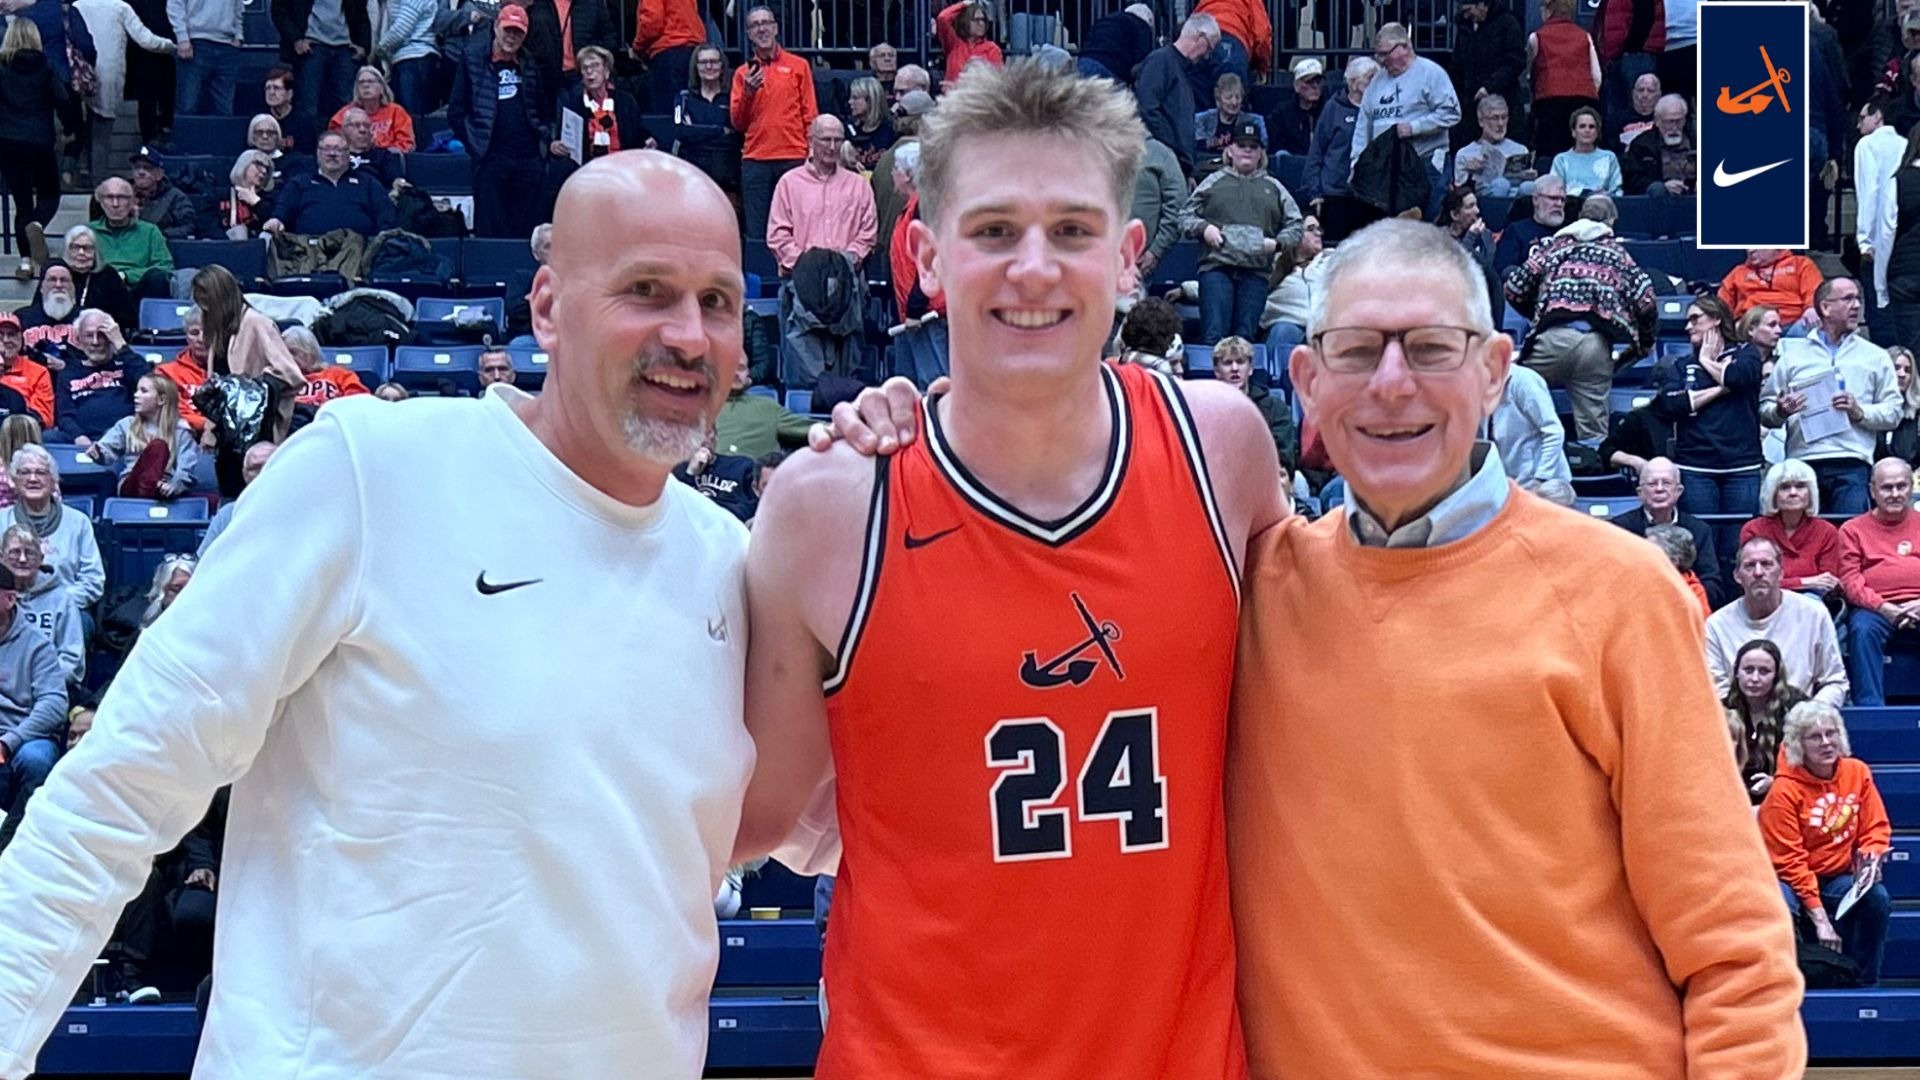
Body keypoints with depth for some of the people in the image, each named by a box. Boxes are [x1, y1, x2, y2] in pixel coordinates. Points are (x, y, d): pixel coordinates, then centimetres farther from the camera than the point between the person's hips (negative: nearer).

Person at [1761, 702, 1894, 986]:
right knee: (1782, 908, -37)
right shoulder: (1784, 791, -15)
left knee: (1878, 897, -27)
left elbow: (1876, 828, 7)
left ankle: (1866, 983, -12)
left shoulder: (1857, 772, 0)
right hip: (1792, 880, -4)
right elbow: (1789, 861, -16)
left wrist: (1871, 858, -17)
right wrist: (1820, 919, -22)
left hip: (1839, 877, 4)